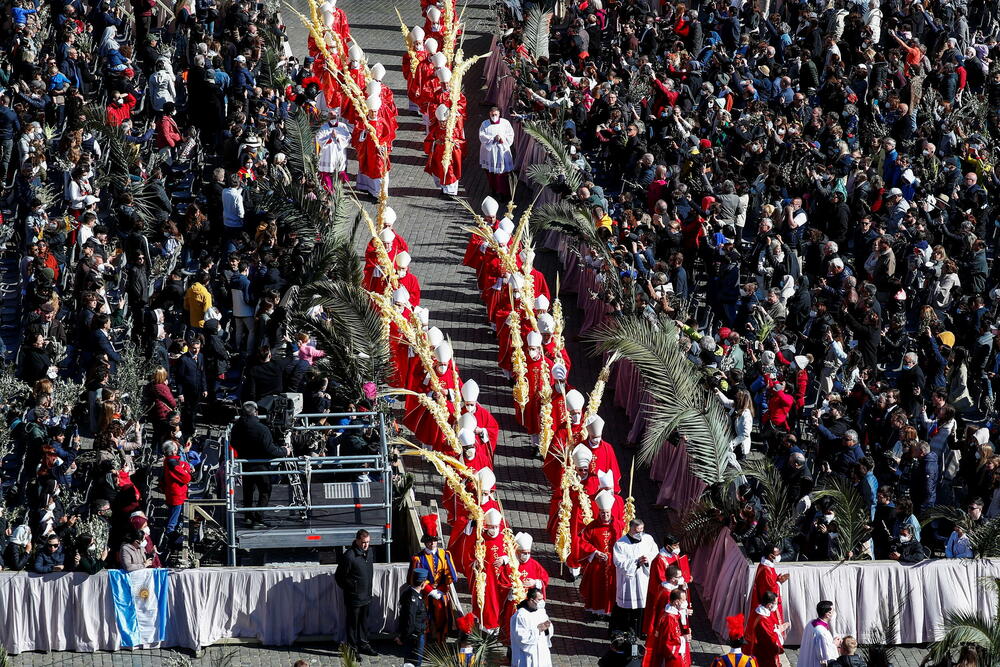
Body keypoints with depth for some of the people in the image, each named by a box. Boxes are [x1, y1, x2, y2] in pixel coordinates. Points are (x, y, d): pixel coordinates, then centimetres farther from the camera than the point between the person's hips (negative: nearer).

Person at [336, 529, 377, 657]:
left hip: (366, 595, 7)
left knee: (364, 621, 18)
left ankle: (363, 644, 30)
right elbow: (339, 576, -13)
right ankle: (352, 648, 12)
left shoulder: (370, 552, 3)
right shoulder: (349, 556, -21)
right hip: (353, 597, -7)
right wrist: (349, 589, -6)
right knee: (353, 622, 3)